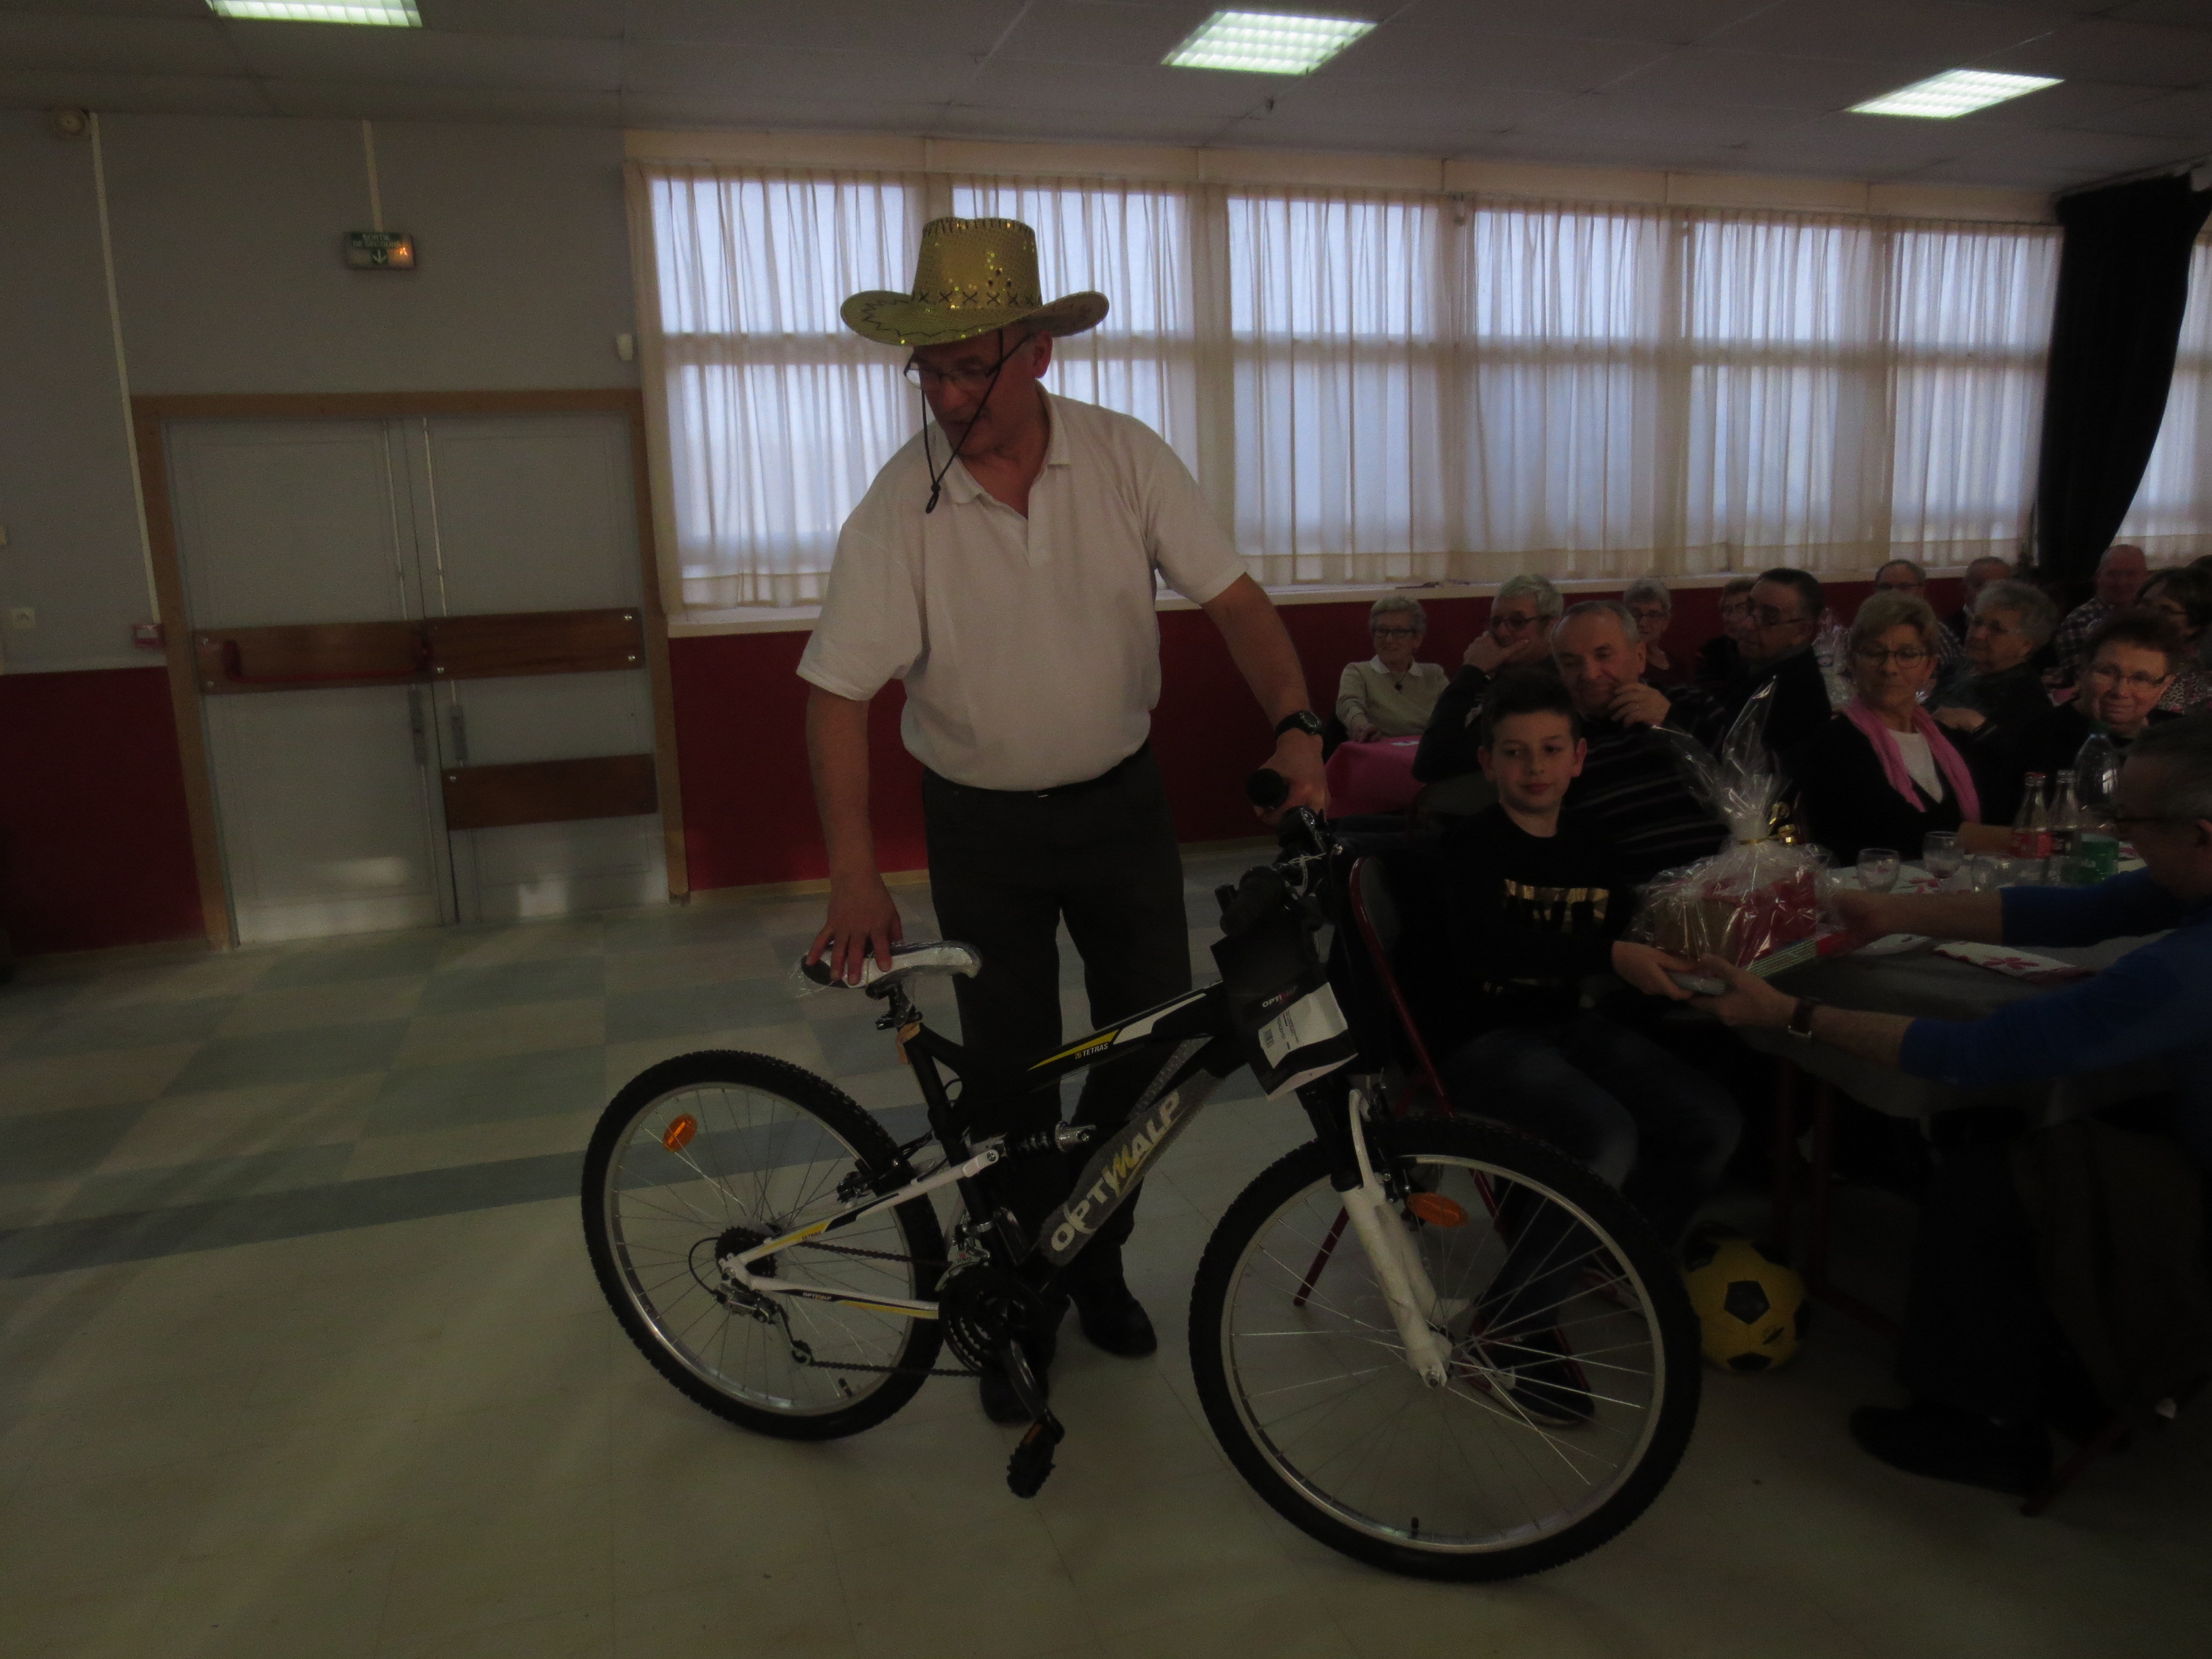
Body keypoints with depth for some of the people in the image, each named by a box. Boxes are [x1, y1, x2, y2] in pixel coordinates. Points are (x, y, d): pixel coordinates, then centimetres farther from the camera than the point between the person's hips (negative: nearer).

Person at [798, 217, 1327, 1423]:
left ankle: (1097, 1256, 33)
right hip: (983, 824, -2)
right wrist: (854, 872, -26)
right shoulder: (900, 506, -15)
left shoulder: (1126, 459, -11)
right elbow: (838, 692, -15)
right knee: (1010, 1070, 5)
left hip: (1122, 800, 2)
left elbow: (1232, 599, -10)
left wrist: (1295, 724, -27)